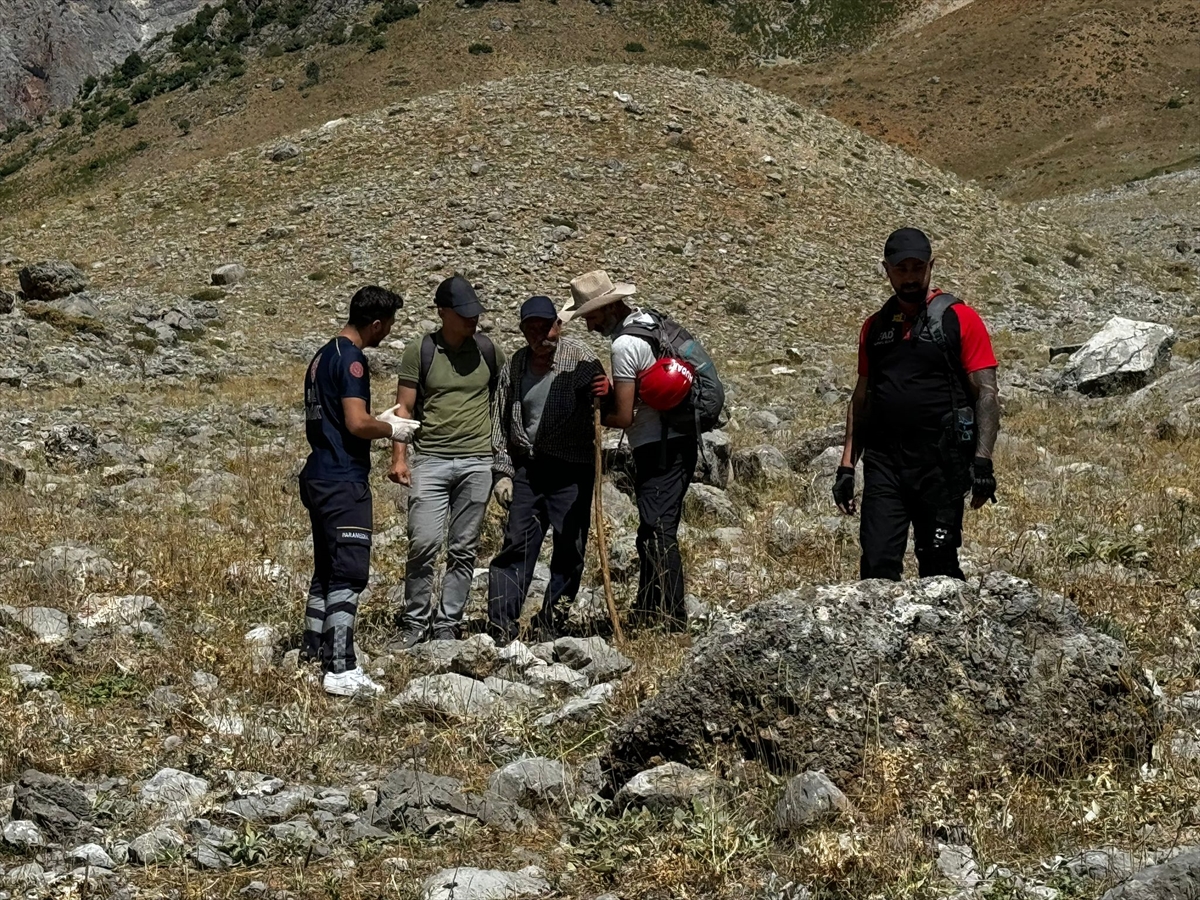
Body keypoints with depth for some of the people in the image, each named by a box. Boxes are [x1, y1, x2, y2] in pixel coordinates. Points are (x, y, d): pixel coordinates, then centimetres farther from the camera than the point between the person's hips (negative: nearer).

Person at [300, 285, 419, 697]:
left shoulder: (323, 357, 16)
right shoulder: (351, 359, -15)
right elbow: (357, 424, -22)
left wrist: (380, 421, 21)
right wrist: (391, 430, -5)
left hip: (319, 478, 10)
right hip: (344, 482, -10)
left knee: (326, 572, 17)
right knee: (349, 575, -9)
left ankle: (312, 655, 23)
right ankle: (341, 670, -12)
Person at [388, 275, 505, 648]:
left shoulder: (487, 349, 7)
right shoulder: (420, 351, 1)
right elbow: (403, 407, 2)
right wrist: (398, 457, -7)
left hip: (477, 461, 2)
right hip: (430, 460, -2)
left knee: (463, 550, 4)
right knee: (424, 543, -11)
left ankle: (447, 625, 10)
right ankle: (415, 622, 3)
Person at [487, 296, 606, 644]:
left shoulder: (580, 359, -4)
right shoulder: (515, 366, 6)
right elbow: (501, 422, 12)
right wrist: (502, 471, 6)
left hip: (571, 470, -2)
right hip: (527, 468, 3)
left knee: (569, 546, 0)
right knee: (517, 543, 0)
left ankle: (551, 622, 11)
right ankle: (501, 625, 1)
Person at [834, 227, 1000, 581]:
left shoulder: (960, 320, -1)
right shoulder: (875, 326, 14)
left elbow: (986, 394, -5)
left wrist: (982, 462, -14)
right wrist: (847, 465, 12)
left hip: (940, 462, -3)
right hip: (883, 461, 4)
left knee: (938, 567, 2)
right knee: (877, 566, -5)